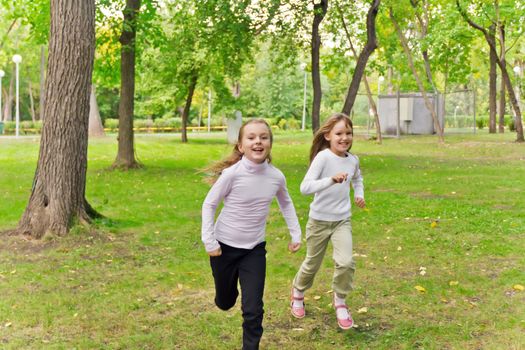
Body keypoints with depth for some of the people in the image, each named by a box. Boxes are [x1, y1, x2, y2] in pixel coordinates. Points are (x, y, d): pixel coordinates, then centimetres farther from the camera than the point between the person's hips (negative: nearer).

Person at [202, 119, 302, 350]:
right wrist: (209, 241, -14)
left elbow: (286, 203, 11)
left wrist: (296, 234, 10)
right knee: (225, 303, 18)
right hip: (225, 246, -1)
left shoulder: (277, 177, -11)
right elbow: (209, 205, -10)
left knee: (253, 310, -5)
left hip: (255, 249, 2)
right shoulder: (232, 174, -21)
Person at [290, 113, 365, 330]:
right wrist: (331, 180, -42)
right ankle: (298, 291, 45)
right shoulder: (323, 157, -19)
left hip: (342, 220, 3)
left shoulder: (353, 160, -2)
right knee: (312, 264, 13)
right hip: (319, 220, -3)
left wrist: (359, 194, 5)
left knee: (346, 262, -16)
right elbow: (305, 187, -30)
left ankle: (340, 301, 10)